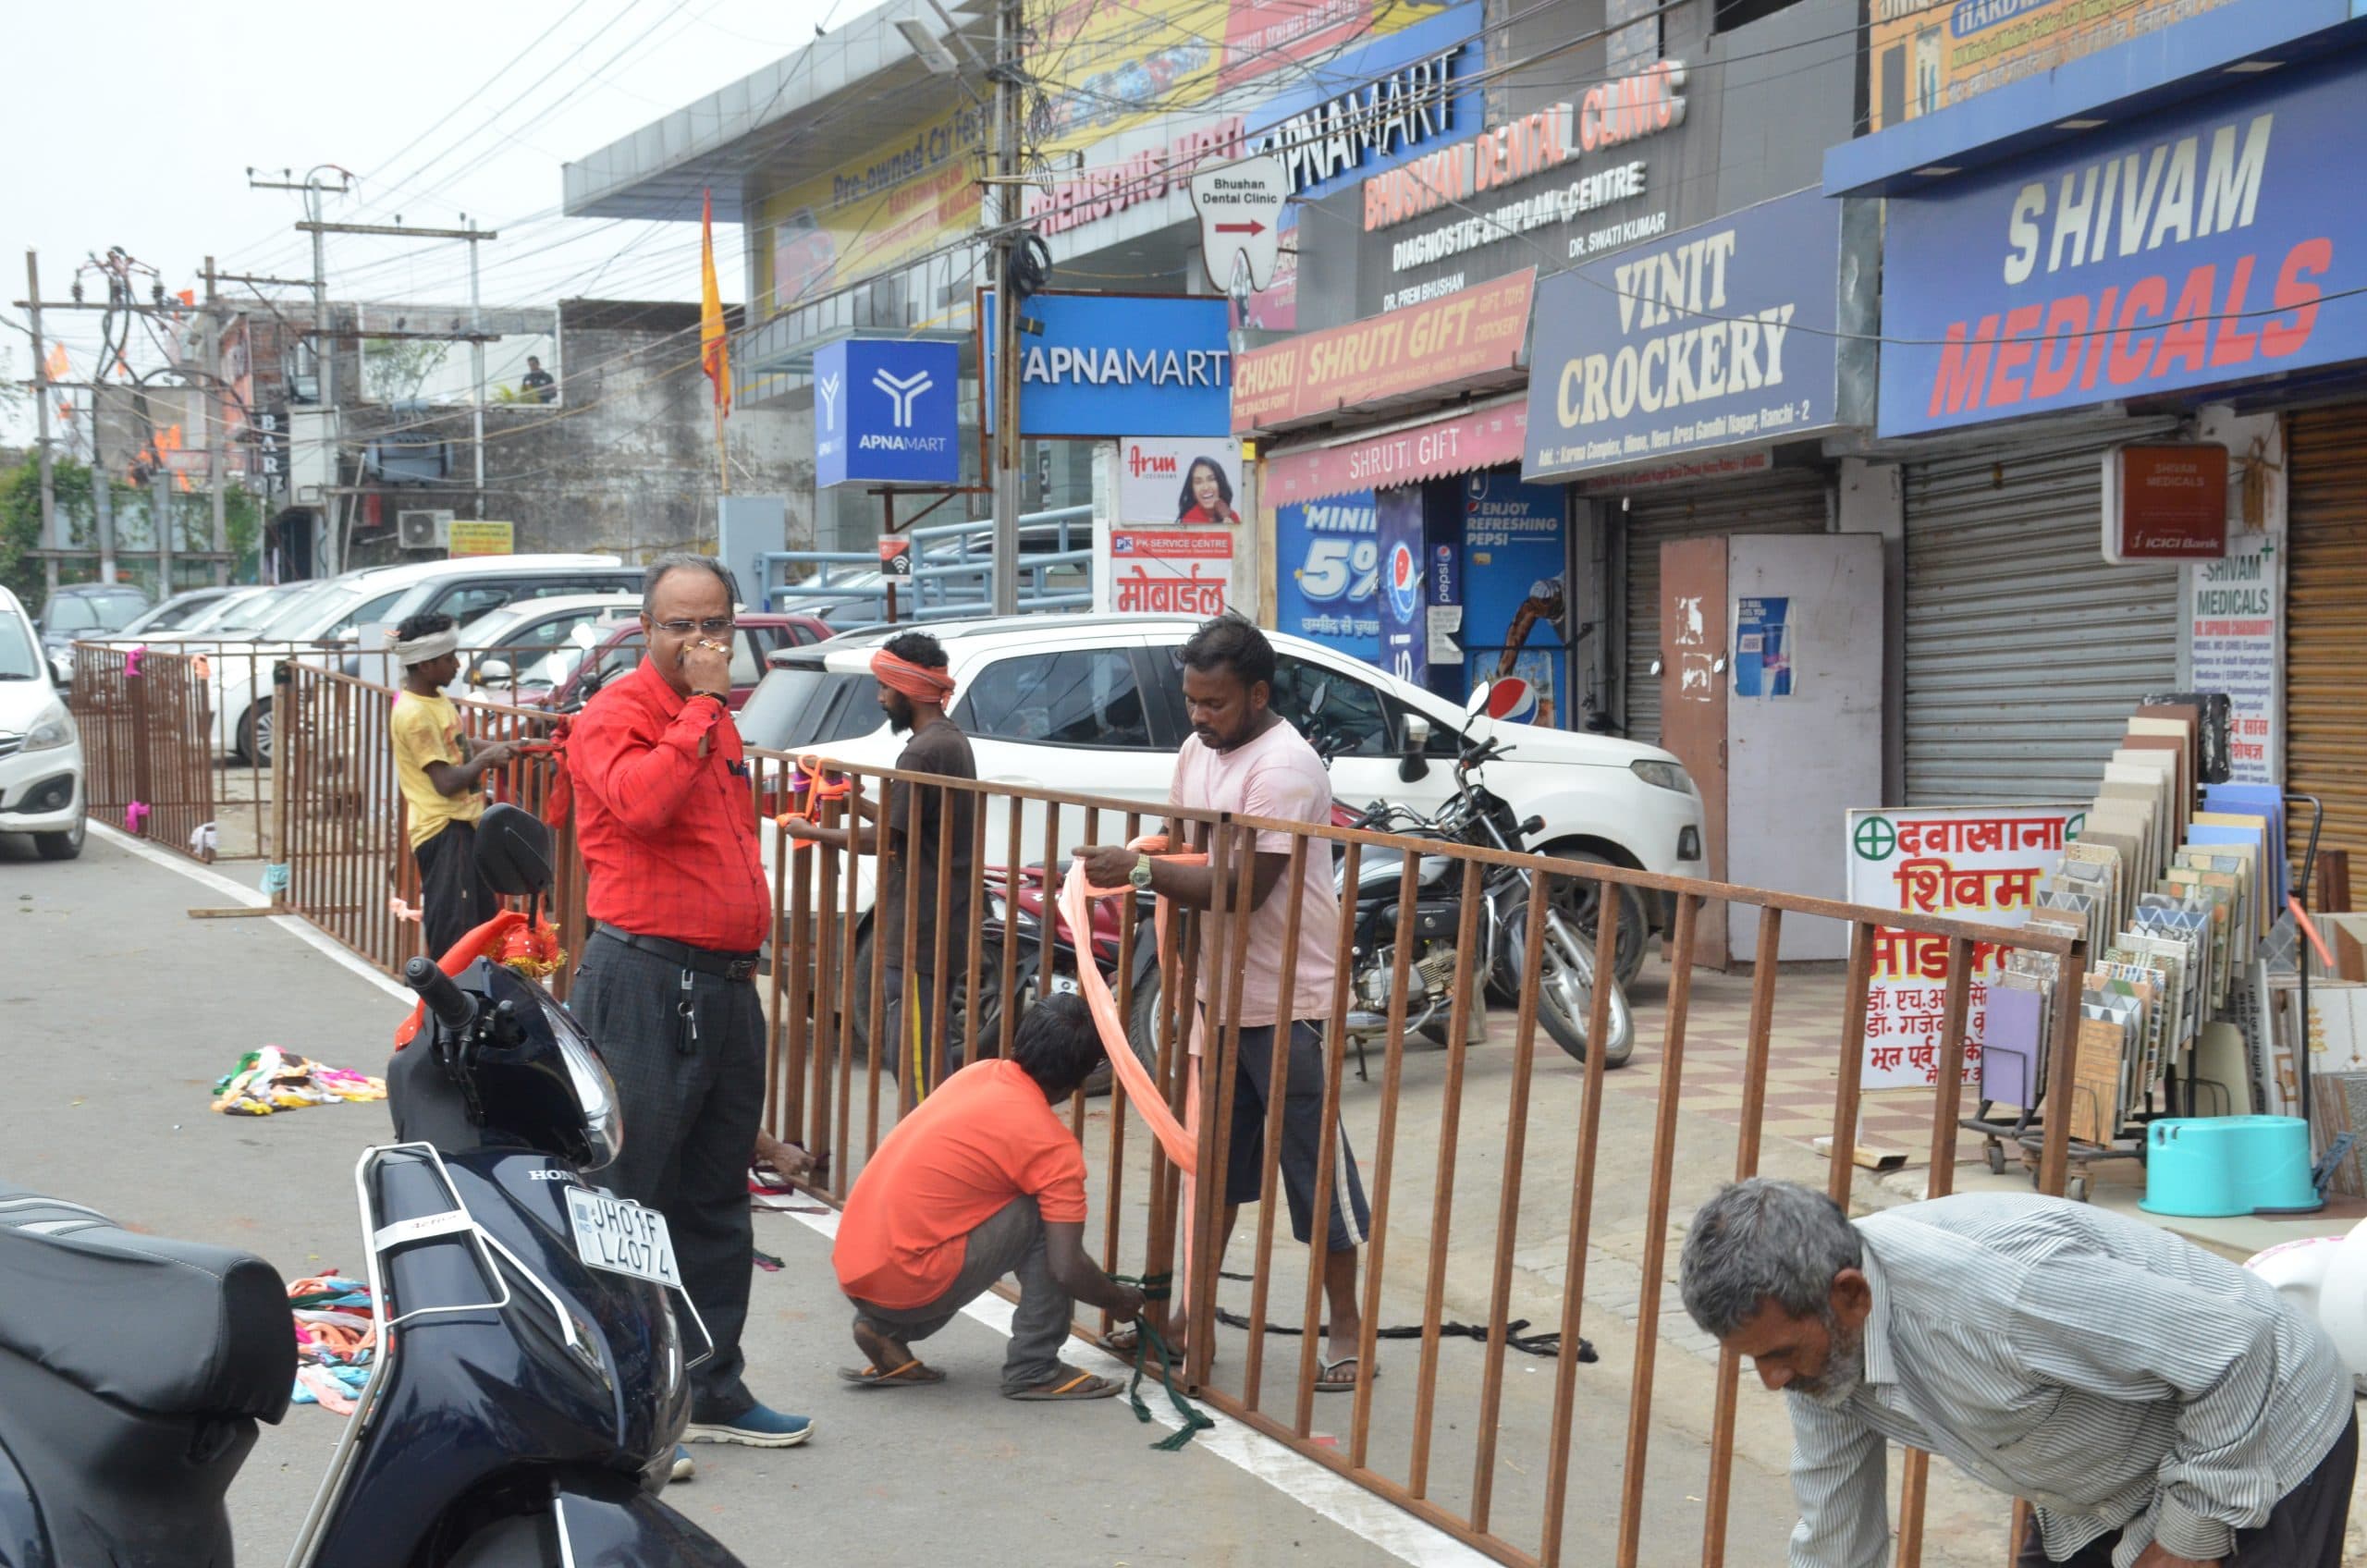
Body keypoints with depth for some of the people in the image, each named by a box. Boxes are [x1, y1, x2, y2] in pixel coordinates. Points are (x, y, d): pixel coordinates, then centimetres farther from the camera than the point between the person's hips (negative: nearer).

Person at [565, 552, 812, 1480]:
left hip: (726, 984, 9)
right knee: (627, 1203, -5)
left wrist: (751, 929, 15)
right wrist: (700, 706, -21)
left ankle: (712, 1394, 26)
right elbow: (641, 803, -29)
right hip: (642, 981, -9)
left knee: (716, 1203, 15)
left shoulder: (720, 723, 18)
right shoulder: (618, 715, -9)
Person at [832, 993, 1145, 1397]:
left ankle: (886, 1330, 15)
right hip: (910, 1285, -7)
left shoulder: (978, 1073, 11)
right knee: (1045, 1215, -2)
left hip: (852, 1270, 8)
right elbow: (1068, 1270, -11)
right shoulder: (1052, 1146, -9)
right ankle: (1035, 1370, 2)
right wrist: (1120, 1301, 10)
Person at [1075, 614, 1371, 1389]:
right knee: (1212, 1164, 16)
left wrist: (1143, 870, -26)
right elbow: (1182, 846, 18)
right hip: (1220, 993, 9)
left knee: (1315, 1165, -1)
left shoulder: (1283, 769, -19)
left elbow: (1245, 887, -25)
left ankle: (1348, 1328, 8)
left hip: (1285, 1003, -9)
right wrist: (1134, 869, 0)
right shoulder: (1199, 751, 8)